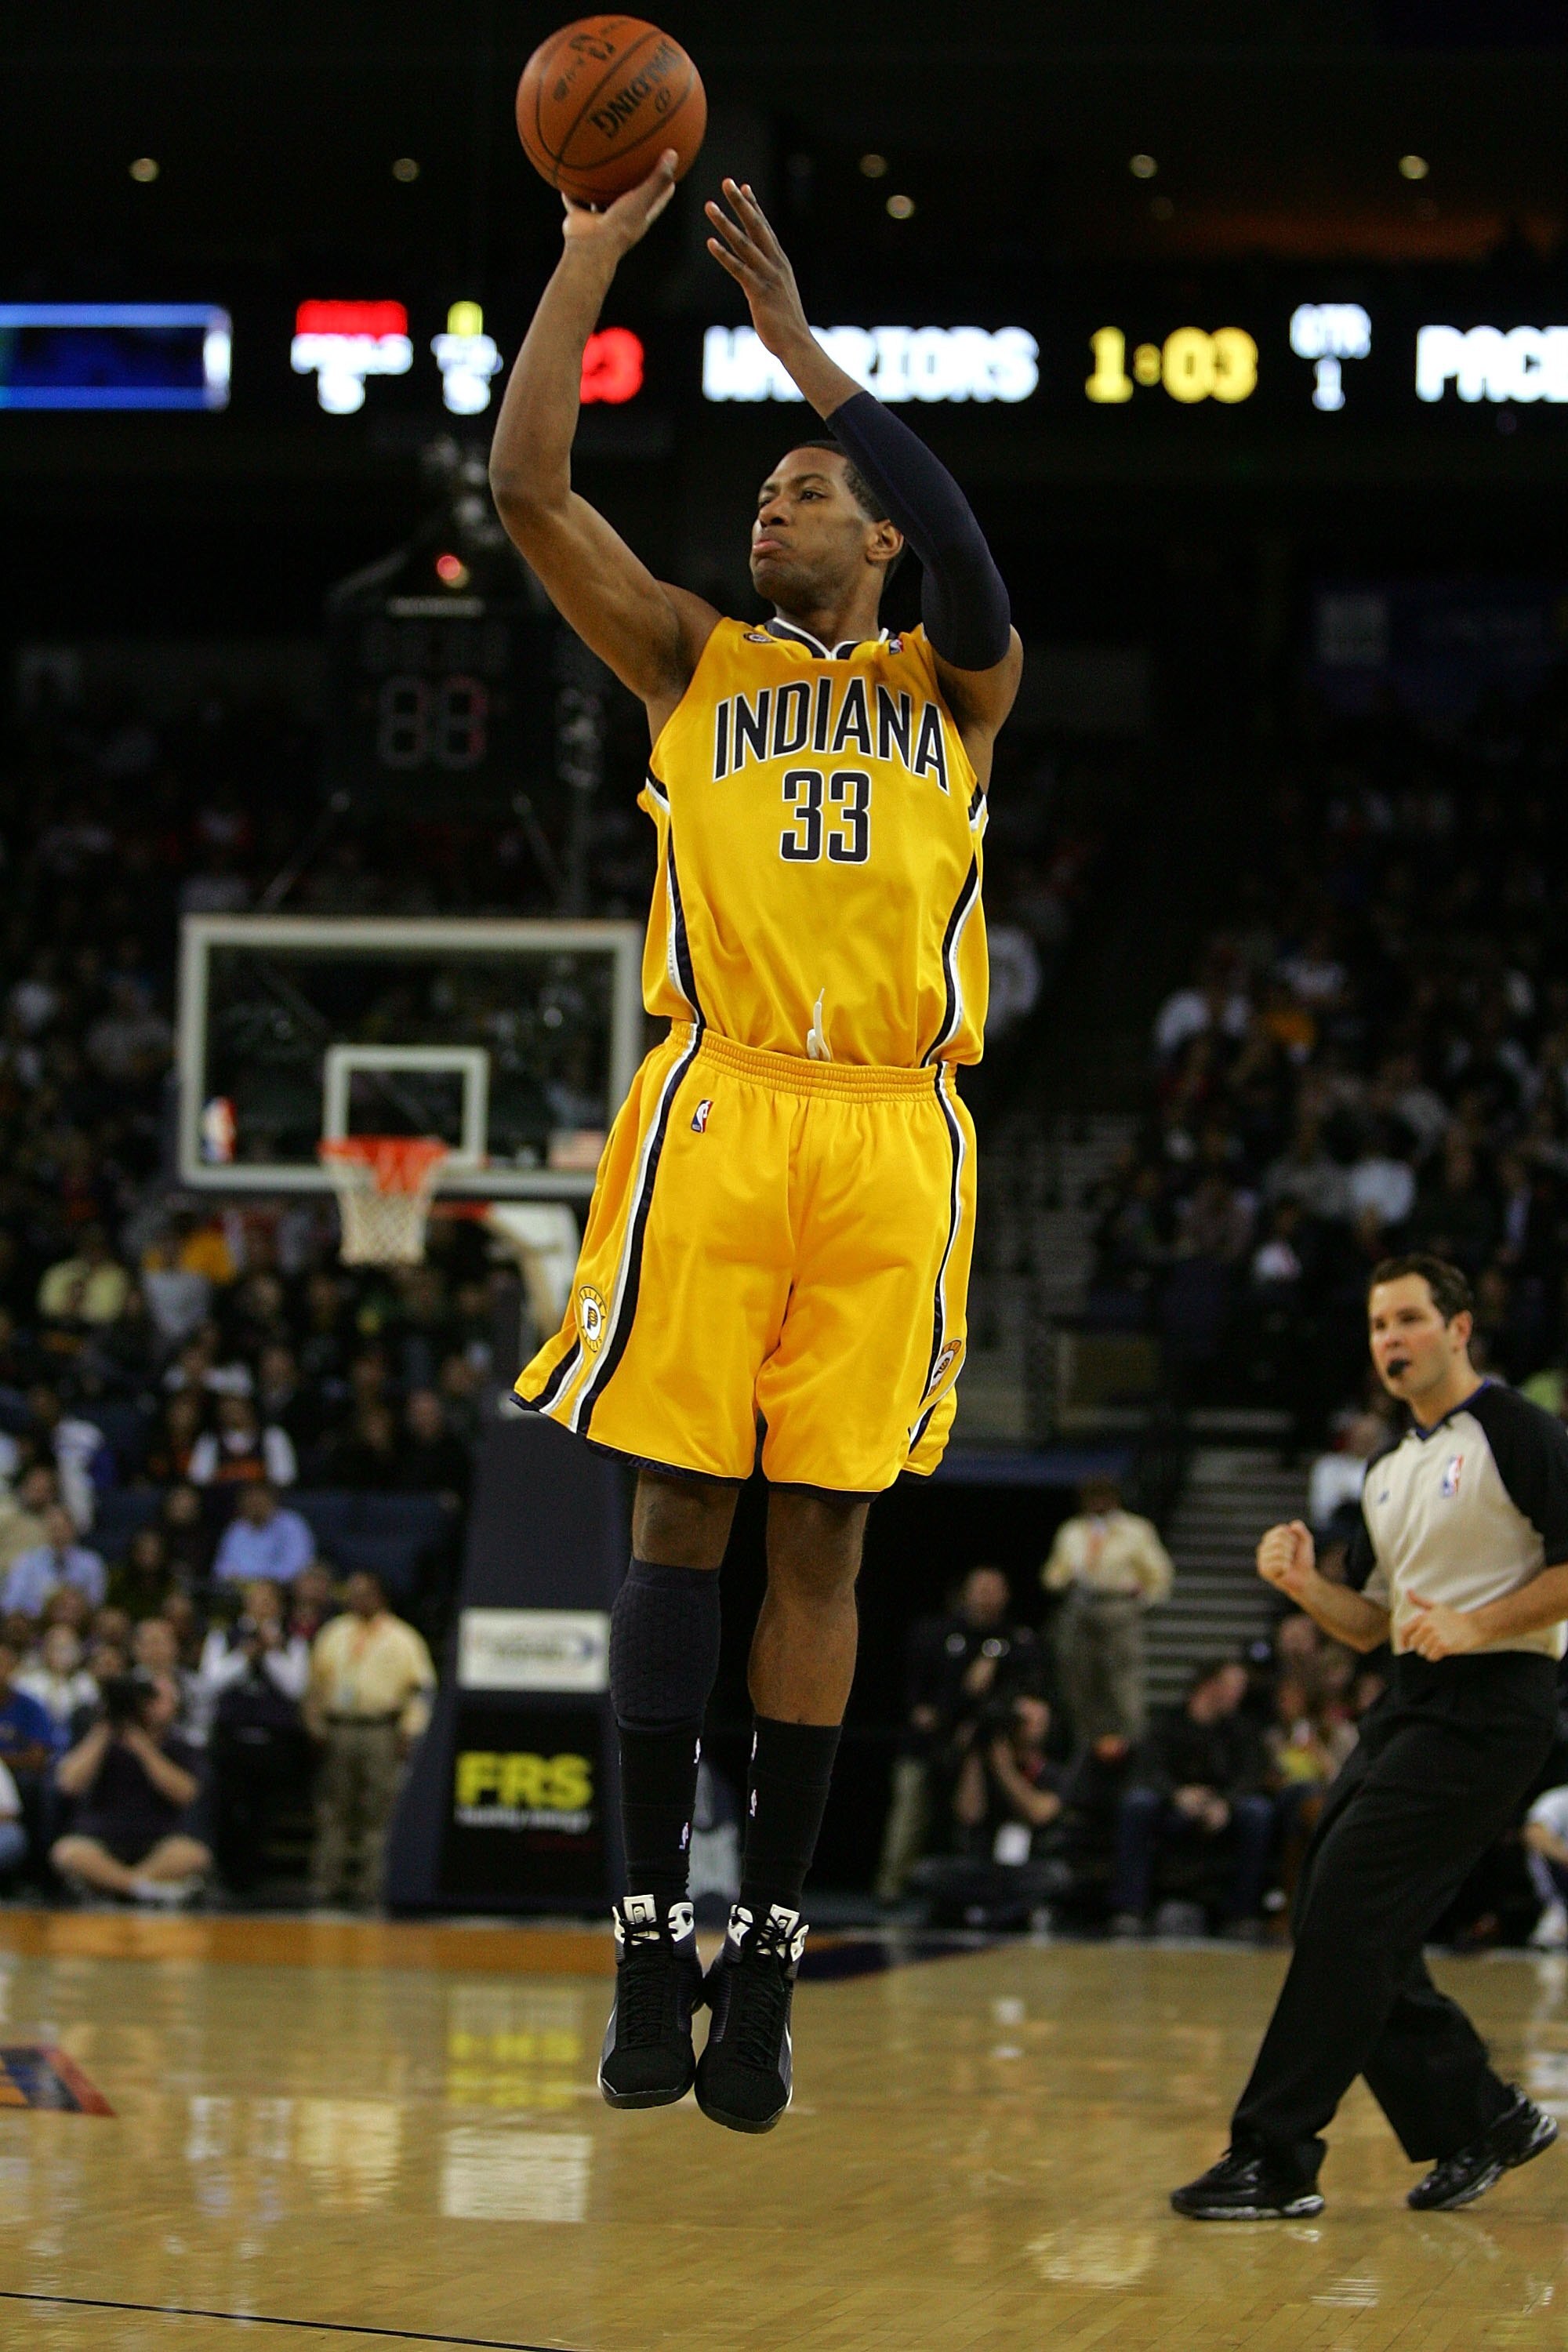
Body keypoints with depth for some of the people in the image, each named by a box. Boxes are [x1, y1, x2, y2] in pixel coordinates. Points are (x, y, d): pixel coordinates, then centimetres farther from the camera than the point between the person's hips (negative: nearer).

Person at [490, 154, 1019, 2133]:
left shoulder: (951, 687, 15)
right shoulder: (694, 663, 17)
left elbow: (967, 552, -7)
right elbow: (529, 488, 5)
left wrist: (797, 334, -9)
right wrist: (594, 248, 0)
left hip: (892, 1139, 0)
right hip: (714, 1112, 0)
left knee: (822, 1535, 2)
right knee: (680, 1513, -2)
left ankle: (767, 1947, 5)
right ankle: (653, 1930, 3)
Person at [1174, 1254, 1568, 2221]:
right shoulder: (1391, 1468, 18)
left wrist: (1475, 1625, -19)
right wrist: (1304, 1583, 2)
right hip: (1412, 1705, 9)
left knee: (1351, 1908, -15)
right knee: (1337, 1916, 3)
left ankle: (1277, 2159, -13)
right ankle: (1483, 2118, 15)